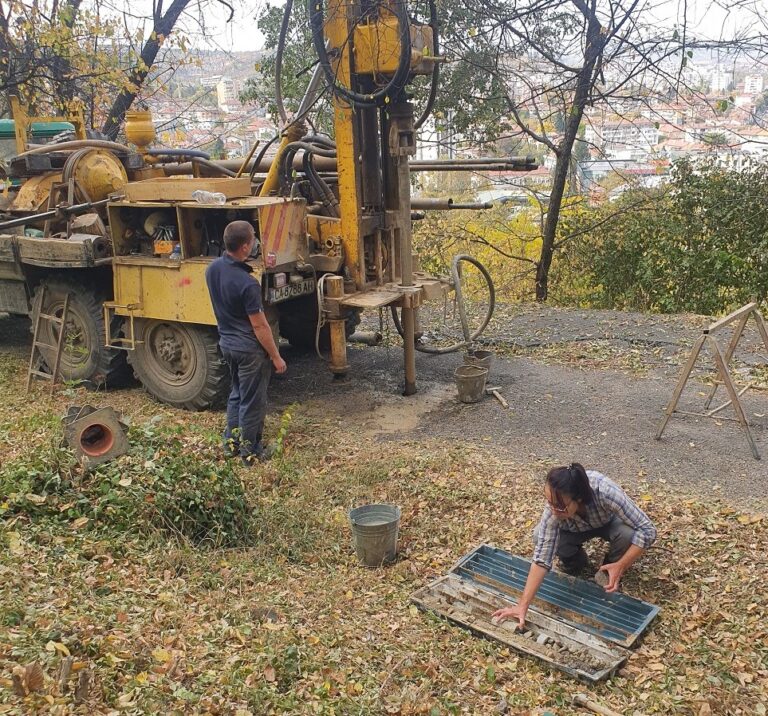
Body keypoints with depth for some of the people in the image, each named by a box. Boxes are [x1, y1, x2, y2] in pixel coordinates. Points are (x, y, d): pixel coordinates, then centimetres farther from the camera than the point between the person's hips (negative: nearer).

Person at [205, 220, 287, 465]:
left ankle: (232, 441, 36)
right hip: (250, 349, -8)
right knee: (252, 401, 8)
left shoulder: (213, 269, -4)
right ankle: (251, 452, 21)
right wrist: (276, 356, -12)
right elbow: (260, 326, -21)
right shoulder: (247, 284, -27)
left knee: (237, 393, 25)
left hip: (227, 342, 8)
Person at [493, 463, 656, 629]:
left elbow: (647, 530, -35)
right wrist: (522, 606, -40)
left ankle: (610, 570, -2)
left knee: (626, 534, -35)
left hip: (610, 522, -1)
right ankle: (576, 561, 6)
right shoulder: (554, 510, -36)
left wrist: (620, 566, -38)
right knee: (540, 537, -26)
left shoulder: (605, 491, -44)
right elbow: (541, 558, -35)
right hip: (578, 528, 1)